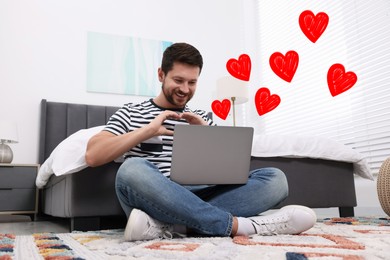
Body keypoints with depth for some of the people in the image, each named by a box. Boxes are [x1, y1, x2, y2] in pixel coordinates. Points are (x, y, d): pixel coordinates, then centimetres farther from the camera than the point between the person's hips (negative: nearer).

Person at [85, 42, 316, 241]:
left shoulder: (202, 118, 20)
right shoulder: (130, 113, 11)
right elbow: (93, 156, -3)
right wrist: (148, 130, -10)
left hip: (199, 199, 3)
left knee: (274, 178, -17)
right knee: (133, 169, -36)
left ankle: (167, 226, -33)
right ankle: (239, 225, -31)